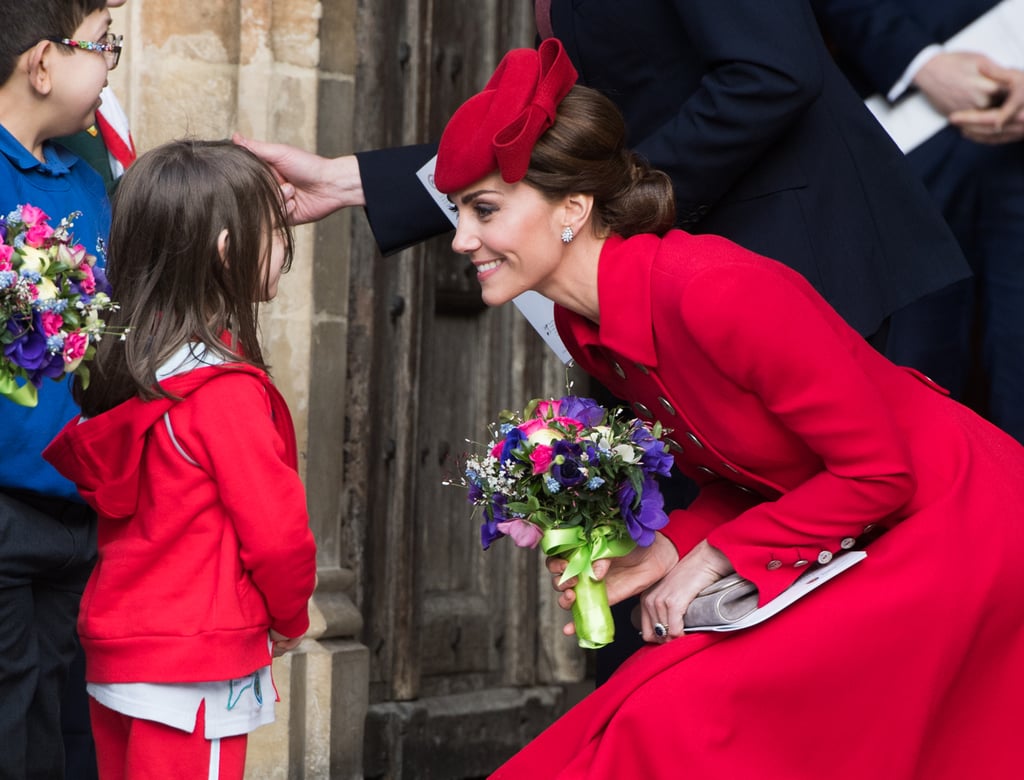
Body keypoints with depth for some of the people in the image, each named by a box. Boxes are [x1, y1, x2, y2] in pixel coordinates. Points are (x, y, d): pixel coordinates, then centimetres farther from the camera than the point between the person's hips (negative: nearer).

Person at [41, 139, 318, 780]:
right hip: (195, 676, -8)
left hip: (113, 654, 8)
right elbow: (275, 529, -16)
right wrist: (292, 618, 2)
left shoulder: (119, 370, 5)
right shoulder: (227, 391, -19)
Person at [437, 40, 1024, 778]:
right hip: (839, 544, 8)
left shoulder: (713, 293, -28)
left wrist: (712, 555, -15)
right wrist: (668, 550, -7)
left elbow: (877, 471, -22)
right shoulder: (582, 326, -1)